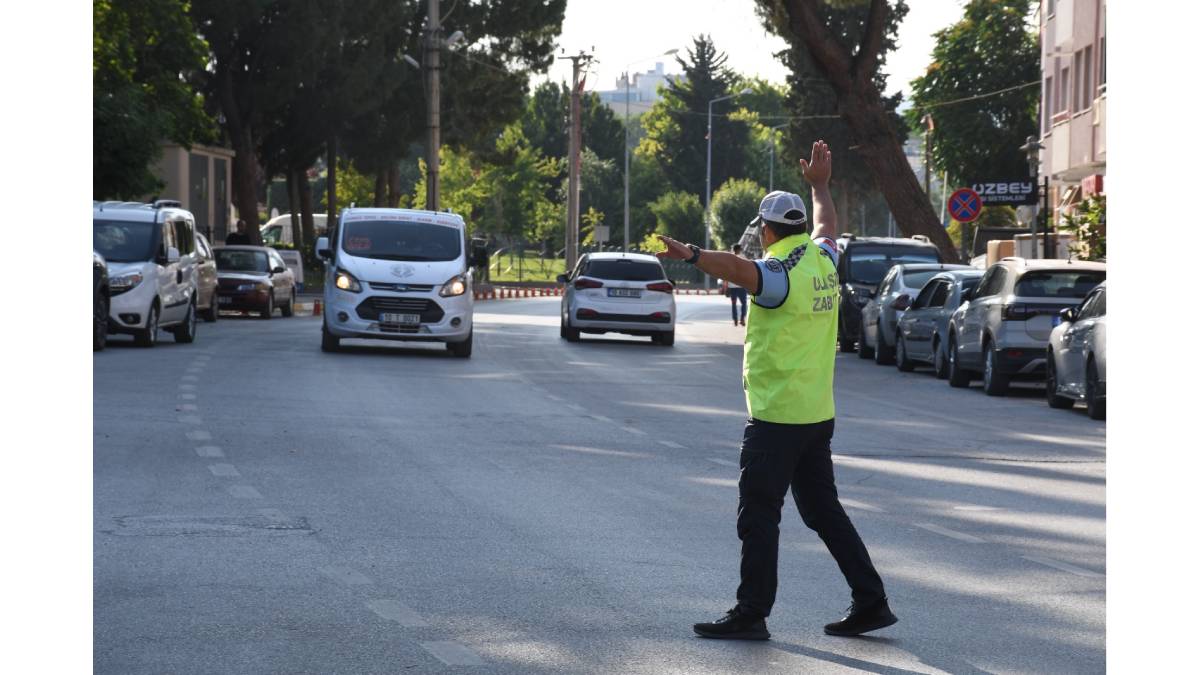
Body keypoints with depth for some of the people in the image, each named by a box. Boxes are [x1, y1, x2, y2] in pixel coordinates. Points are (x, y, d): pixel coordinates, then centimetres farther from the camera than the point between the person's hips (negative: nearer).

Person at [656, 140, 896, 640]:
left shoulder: (778, 273, -16)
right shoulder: (822, 262, 8)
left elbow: (737, 268, -39)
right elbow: (826, 225, 31)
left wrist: (691, 255, -56)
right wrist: (820, 185, 48)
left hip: (776, 417, -8)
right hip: (818, 413, 9)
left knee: (758, 515, -3)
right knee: (824, 510, 15)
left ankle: (751, 613, -1)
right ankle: (870, 602, 15)